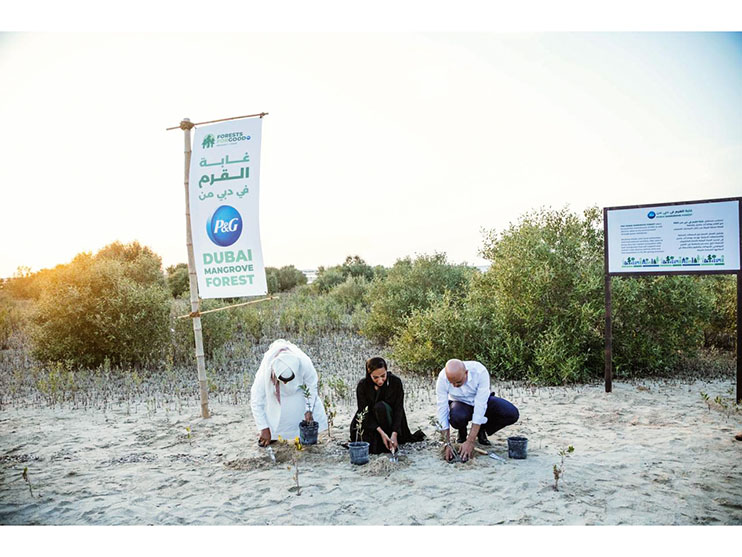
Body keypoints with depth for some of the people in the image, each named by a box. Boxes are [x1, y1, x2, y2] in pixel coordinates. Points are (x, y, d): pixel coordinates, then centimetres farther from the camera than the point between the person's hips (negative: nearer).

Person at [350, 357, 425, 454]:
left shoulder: (396, 382, -18)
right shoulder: (362, 385, -18)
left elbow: (398, 409, -18)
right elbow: (364, 412, -18)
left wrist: (394, 434, -30)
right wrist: (381, 432, -30)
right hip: (368, 422, 1)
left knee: (381, 406, -32)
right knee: (368, 447, -26)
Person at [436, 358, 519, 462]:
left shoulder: (480, 372, -34)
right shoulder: (443, 378, -29)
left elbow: (480, 408, -34)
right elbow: (442, 411, -24)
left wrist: (470, 442, -36)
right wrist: (447, 444, -28)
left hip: (482, 401, 1)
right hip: (461, 404, 0)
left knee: (512, 414, -24)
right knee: (456, 418, -36)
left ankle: (482, 431, 3)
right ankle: (462, 433, 1)